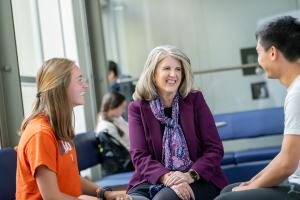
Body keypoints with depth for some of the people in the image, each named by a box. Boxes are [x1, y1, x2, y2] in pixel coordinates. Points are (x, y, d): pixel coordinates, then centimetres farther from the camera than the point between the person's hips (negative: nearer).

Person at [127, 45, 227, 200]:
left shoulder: (195, 100, 6)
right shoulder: (137, 108, 6)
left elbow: (215, 149, 1)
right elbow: (139, 155, -3)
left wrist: (191, 175, -18)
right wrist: (166, 177, -22)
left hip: (198, 180, -2)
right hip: (154, 180, 2)